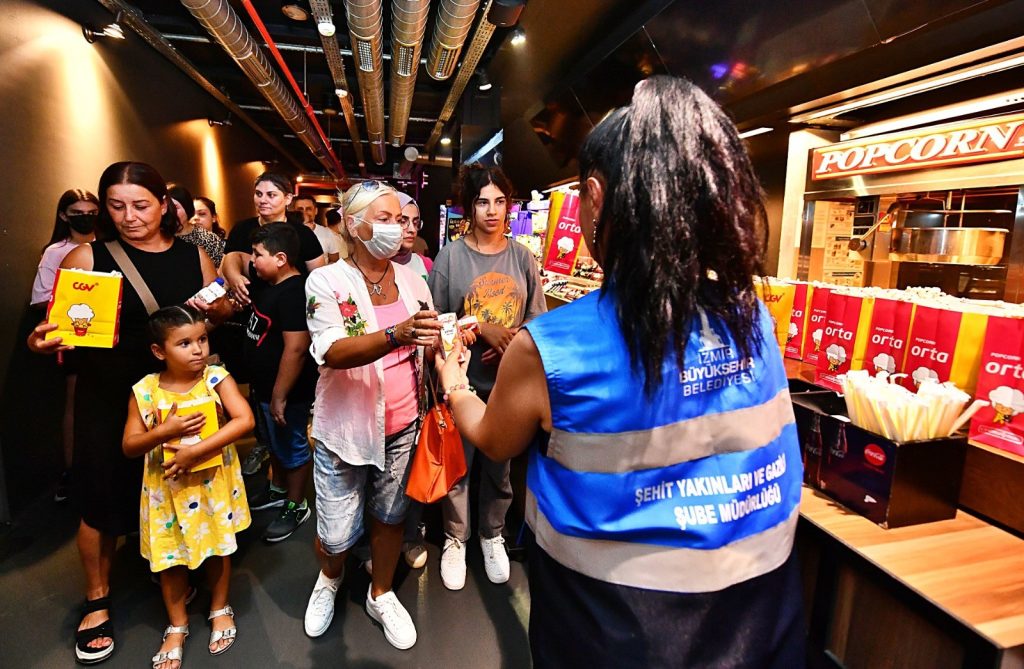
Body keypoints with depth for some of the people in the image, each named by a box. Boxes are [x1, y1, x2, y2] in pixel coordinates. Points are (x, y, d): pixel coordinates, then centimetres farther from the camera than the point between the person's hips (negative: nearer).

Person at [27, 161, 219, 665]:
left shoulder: (193, 256, 1)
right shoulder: (87, 257, -5)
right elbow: (55, 326, -3)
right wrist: (41, 341, -25)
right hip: (106, 400, -1)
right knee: (101, 500, 10)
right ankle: (97, 601, 34)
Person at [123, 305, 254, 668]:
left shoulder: (217, 378, -15)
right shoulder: (144, 392, -10)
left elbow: (244, 420, -26)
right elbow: (129, 447, -6)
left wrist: (195, 450, -29)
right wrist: (164, 431, -26)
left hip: (213, 484, -1)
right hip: (167, 489, 1)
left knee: (218, 549, 17)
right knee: (170, 558, 16)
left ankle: (220, 610, 42)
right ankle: (177, 625, 39)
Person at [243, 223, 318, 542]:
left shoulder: (294, 294, -26)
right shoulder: (271, 286, 5)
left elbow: (296, 348, -30)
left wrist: (280, 396, -26)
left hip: (286, 392, -10)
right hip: (266, 385, 10)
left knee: (292, 448, 8)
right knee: (276, 444, 26)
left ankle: (296, 507, 26)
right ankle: (278, 489, 47)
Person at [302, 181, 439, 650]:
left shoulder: (411, 280, 1)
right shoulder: (325, 282, -12)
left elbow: (428, 344, 8)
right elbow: (334, 352, -27)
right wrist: (398, 334, -42)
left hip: (402, 426, 3)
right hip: (346, 429, -3)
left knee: (390, 517, 17)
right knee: (337, 534, 9)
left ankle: (381, 595, 43)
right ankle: (329, 579, 45)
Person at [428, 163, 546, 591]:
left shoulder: (522, 257, 1)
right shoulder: (451, 255, -6)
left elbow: (537, 318, 4)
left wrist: (513, 341, -14)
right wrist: (482, 330, -16)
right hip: (462, 380, -2)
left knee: (500, 465, 16)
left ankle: (492, 535, 40)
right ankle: (455, 540, 36)